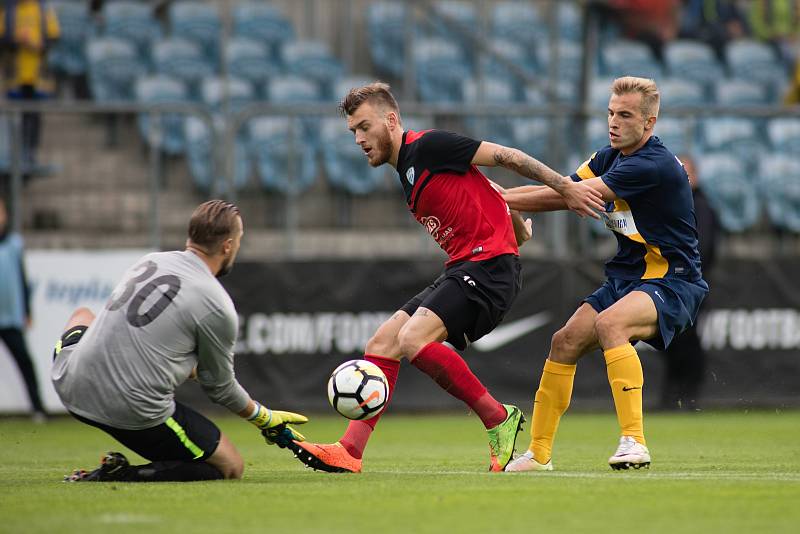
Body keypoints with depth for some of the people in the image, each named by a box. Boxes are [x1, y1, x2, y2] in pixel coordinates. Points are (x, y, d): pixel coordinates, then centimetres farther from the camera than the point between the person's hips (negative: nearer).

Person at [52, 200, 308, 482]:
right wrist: (265, 419, 22)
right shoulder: (218, 308, -9)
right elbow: (220, 387, 5)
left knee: (82, 316, 37)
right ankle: (125, 475, -9)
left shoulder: (150, 261, 9)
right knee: (231, 467, 8)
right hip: (136, 413, -7)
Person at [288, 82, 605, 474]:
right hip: (461, 269, 10)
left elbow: (505, 156, -8)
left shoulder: (428, 146, -9)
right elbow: (479, 192, 28)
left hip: (489, 265, -10)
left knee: (413, 339, -25)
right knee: (381, 344, 1)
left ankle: (498, 419, -12)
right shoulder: (407, 173, 20)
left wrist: (566, 188, -8)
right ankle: (350, 451, -1)